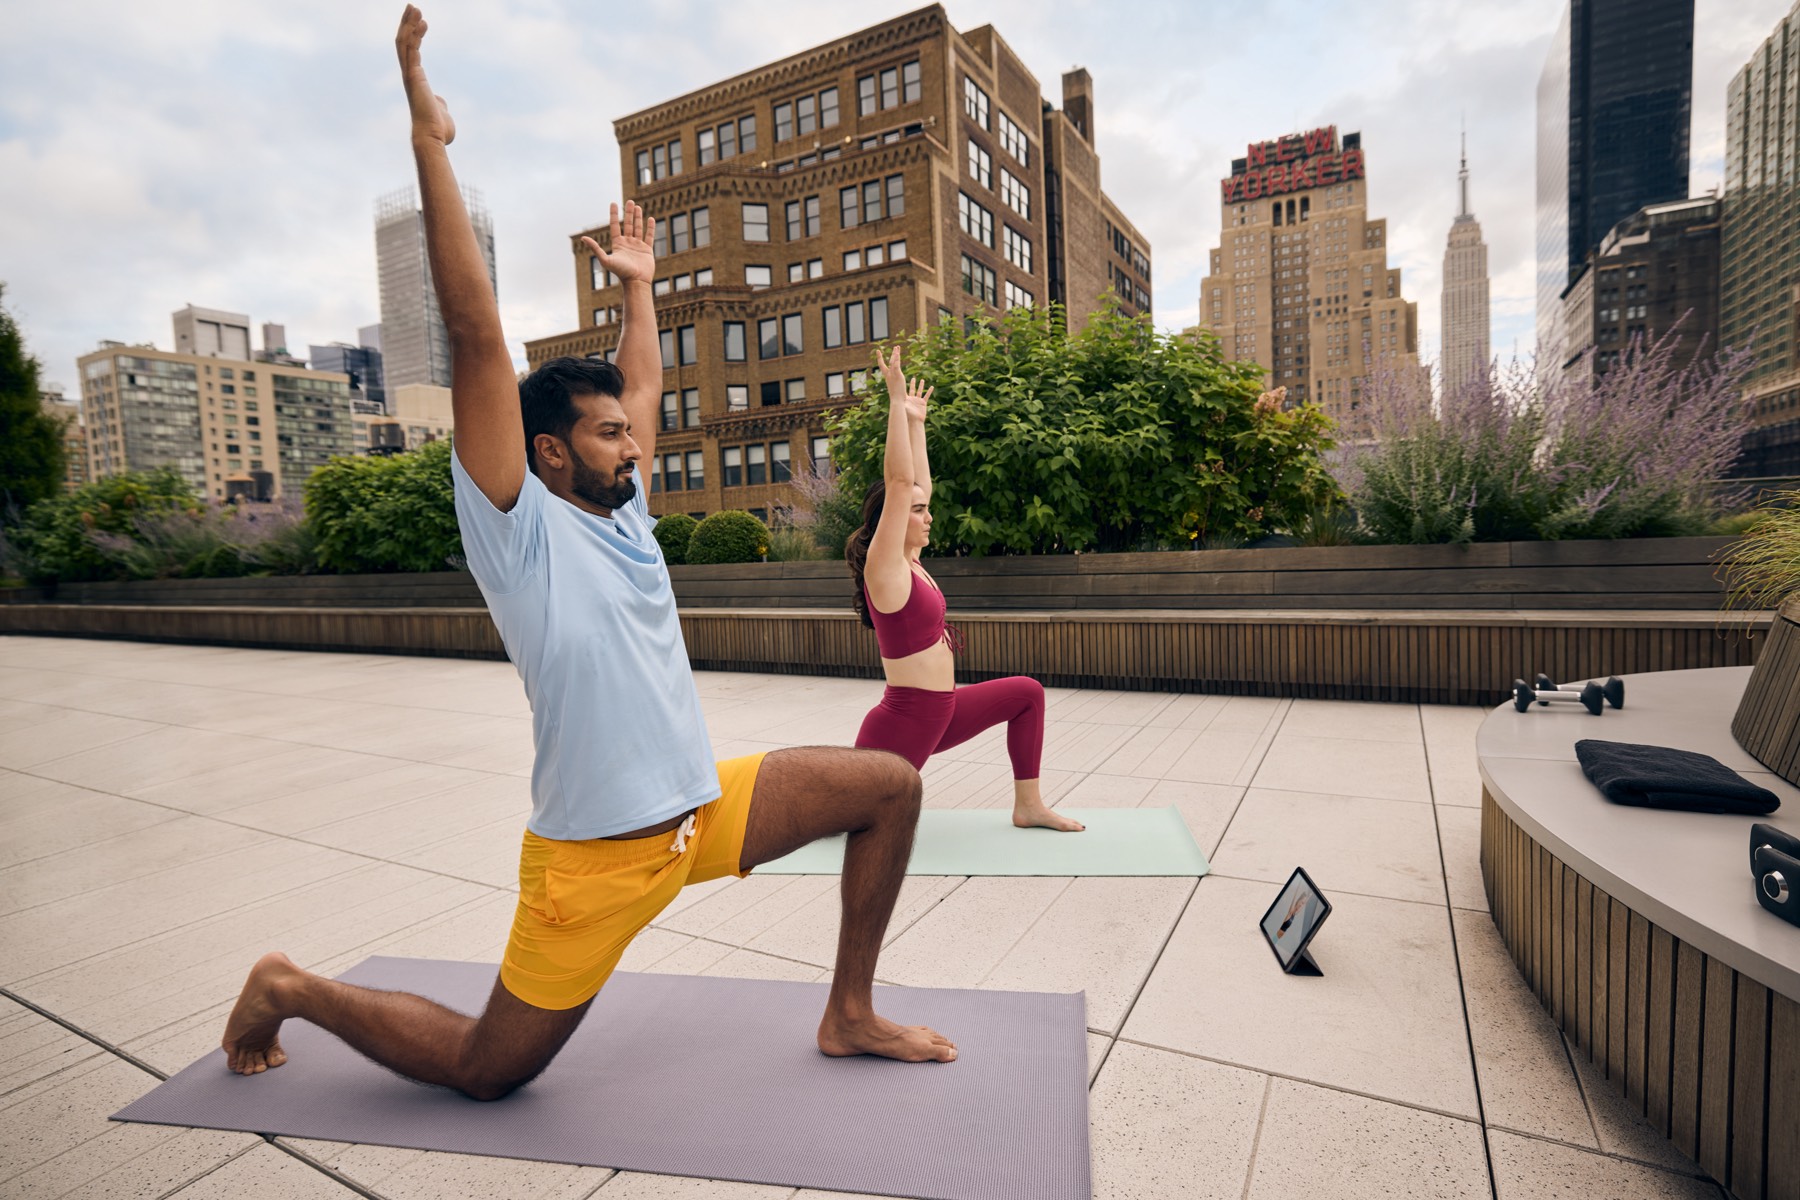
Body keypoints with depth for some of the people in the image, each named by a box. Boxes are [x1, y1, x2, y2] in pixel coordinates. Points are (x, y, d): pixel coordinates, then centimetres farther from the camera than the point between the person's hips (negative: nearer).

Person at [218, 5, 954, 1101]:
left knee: (889, 785, 2)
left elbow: (647, 386, 20)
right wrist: (431, 142, -18)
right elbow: (478, 333, -20)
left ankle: (850, 1015, 16)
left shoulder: (620, 511, 6)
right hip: (597, 854, -7)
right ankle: (290, 989, 35)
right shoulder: (519, 524, -13)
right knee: (486, 1070, 10)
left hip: (701, 808, 7)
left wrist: (639, 284, 30)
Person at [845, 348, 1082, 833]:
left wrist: (916, 421, 14)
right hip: (903, 723, -9)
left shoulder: (908, 563, 6)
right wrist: (897, 404, -22)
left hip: (940, 712, 9)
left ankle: (1028, 806, 20)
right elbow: (898, 484, -25)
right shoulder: (885, 569, -17)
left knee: (1027, 693, 14)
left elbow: (919, 485, 10)